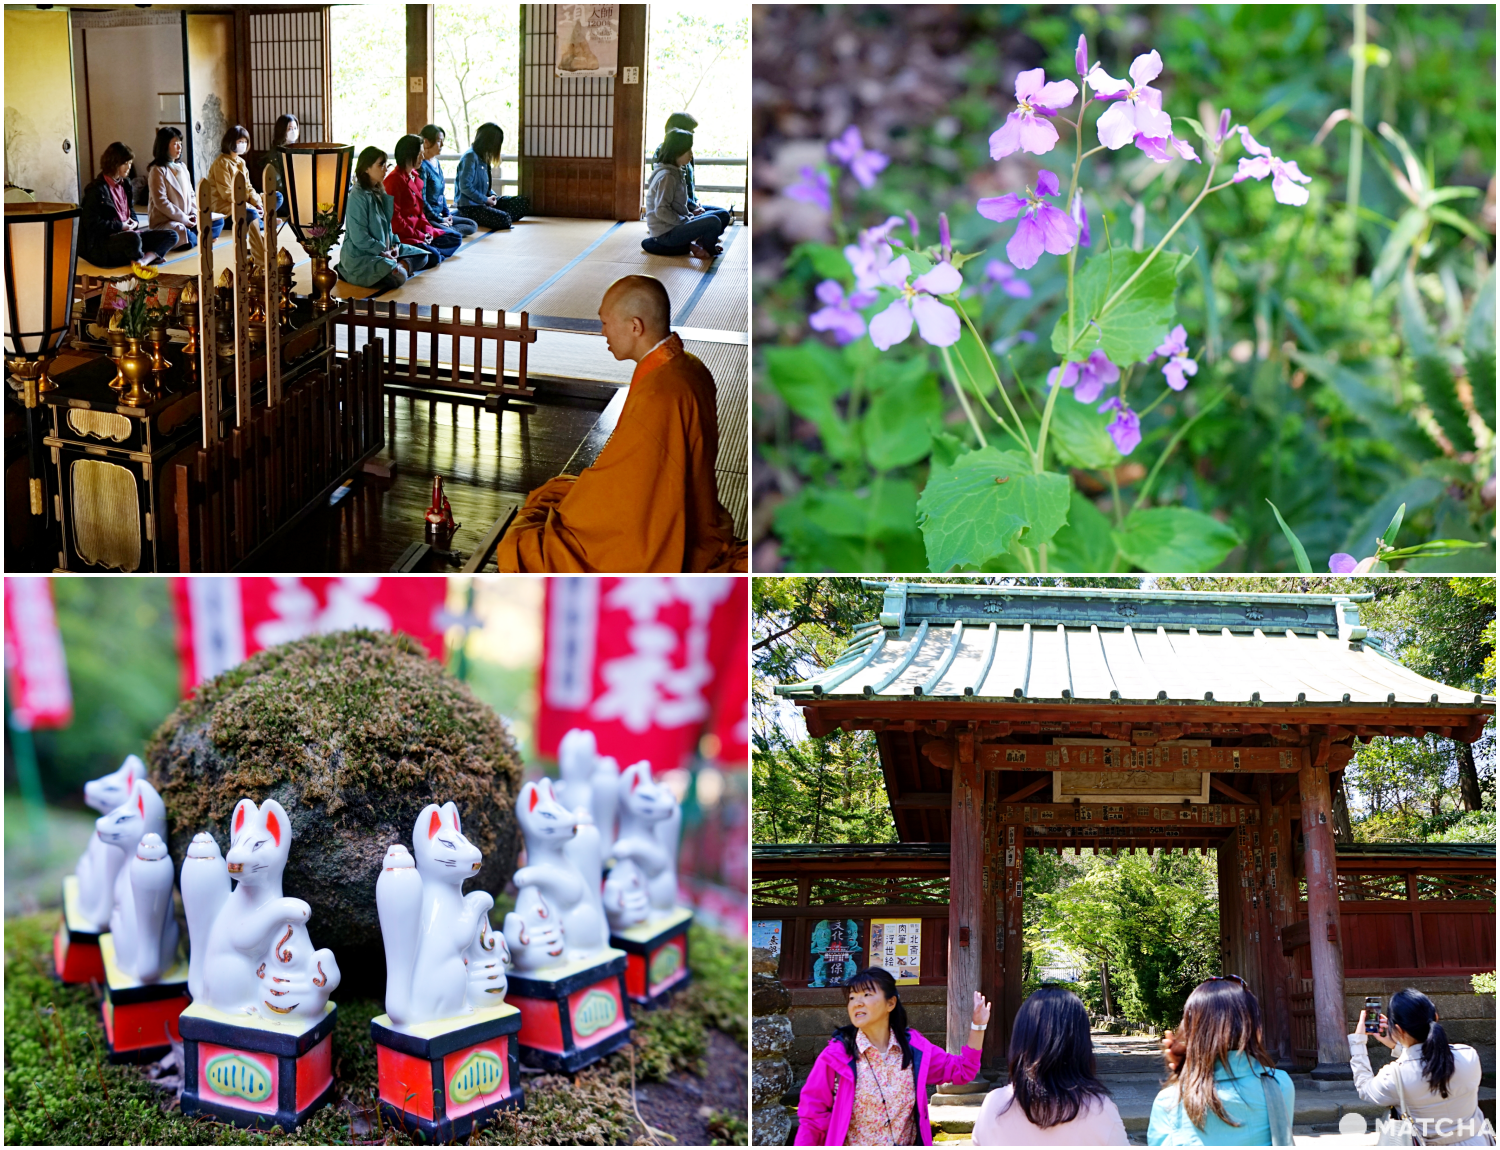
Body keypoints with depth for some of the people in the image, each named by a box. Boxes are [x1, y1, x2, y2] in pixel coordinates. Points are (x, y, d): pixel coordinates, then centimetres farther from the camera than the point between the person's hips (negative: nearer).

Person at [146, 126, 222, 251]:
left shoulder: (182, 167, 15)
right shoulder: (157, 171, -9)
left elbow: (191, 194, 16)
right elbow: (161, 202, -15)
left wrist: (194, 214, -3)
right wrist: (184, 219, -15)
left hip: (187, 219, 8)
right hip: (164, 221, -8)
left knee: (218, 221, -2)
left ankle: (194, 239, -17)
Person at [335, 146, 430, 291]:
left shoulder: (379, 192, 9)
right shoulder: (358, 196, -19)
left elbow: (387, 223, 16)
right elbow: (359, 239, -21)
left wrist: (394, 244, 0)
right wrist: (382, 252, -15)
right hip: (360, 256, -10)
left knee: (422, 257, 8)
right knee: (399, 277, -30)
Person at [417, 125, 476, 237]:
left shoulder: (436, 163, 15)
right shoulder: (422, 167, -16)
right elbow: (421, 200, -18)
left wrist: (447, 215, 9)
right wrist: (440, 219, -12)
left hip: (439, 216, 10)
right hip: (427, 218, -10)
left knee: (473, 226, 9)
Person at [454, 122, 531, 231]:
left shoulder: (483, 158, 14)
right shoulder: (470, 157, -15)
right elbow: (465, 187, -21)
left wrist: (492, 196, 2)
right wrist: (486, 200, -15)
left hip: (484, 200, 10)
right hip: (469, 206, -10)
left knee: (524, 202, 1)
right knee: (504, 221, -30)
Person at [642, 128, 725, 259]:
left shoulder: (675, 172, 14)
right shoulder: (666, 176, -17)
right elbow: (661, 211, -24)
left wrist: (691, 216, 5)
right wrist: (687, 221, -17)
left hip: (674, 225, 10)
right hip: (665, 233, -10)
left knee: (721, 216, 12)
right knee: (713, 222, -24)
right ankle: (707, 250, 2)